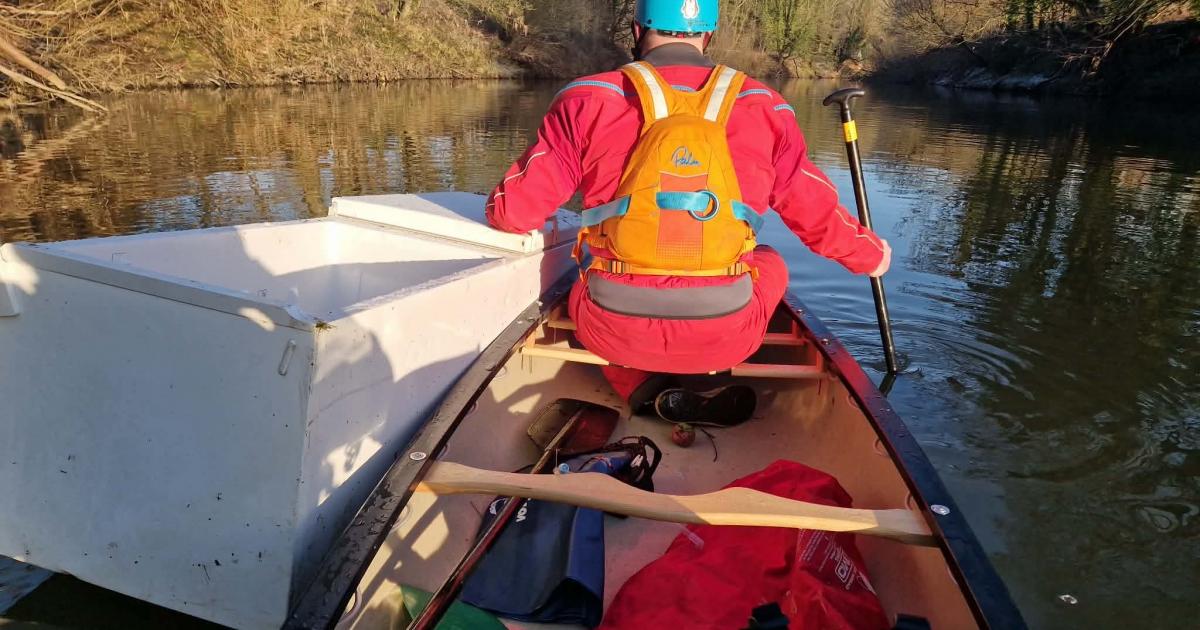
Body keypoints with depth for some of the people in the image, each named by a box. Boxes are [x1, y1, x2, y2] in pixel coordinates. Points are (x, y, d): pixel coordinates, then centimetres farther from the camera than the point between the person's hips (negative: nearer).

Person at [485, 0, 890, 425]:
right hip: (724, 337, 2)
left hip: (613, 332, -1)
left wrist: (503, 213, 25)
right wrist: (869, 256, 31)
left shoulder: (588, 100, -1)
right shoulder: (766, 107, 4)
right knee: (771, 264, 33)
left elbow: (515, 210, -1)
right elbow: (818, 214, 10)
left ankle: (649, 393, 8)